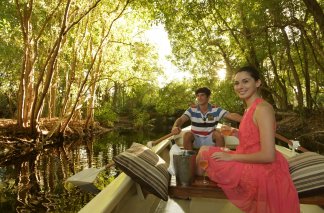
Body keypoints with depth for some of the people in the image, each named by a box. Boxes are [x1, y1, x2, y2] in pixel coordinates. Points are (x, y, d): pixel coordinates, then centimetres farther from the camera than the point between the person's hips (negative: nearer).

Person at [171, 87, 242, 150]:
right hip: (196, 139, 0)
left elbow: (231, 115, -19)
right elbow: (181, 119, -23)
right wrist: (175, 127, -46)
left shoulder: (216, 110, -10)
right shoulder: (192, 109, -10)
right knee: (187, 135, -28)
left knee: (218, 134, -27)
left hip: (209, 139, 0)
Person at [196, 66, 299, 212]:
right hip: (253, 165, 9)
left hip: (261, 171, -9)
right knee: (205, 150, 16)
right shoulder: (250, 108, 5)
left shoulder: (262, 108, -23)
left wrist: (231, 157, -19)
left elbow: (268, 155, -27)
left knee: (205, 152, 0)